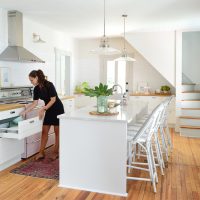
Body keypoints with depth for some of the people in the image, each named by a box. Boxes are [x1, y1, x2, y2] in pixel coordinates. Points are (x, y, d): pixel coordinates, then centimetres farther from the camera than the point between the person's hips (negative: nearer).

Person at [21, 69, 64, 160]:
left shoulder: (49, 85, -21)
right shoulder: (36, 89, -1)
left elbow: (53, 100, -21)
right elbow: (35, 103, 1)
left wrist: (43, 109, -25)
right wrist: (25, 111, -7)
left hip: (58, 109, -7)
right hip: (48, 110, 7)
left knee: (57, 132, 3)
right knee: (44, 131, 4)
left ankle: (56, 152, 14)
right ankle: (41, 153, 11)